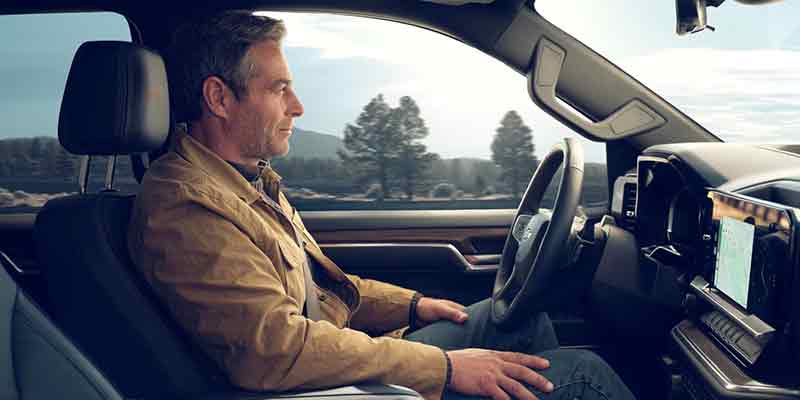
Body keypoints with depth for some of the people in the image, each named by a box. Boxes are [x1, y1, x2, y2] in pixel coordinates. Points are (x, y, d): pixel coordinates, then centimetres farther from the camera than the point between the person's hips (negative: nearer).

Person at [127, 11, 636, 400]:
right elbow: (277, 348, -30)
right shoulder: (183, 207, -22)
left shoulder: (252, 177, 10)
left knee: (521, 315, 14)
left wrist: (412, 304, 10)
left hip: (355, 351, 10)